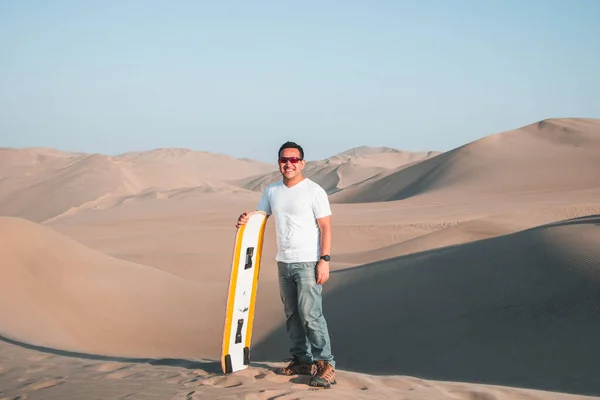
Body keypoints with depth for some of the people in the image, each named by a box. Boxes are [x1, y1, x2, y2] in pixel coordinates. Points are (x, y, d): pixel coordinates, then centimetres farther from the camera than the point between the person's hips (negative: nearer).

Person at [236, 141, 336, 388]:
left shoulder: (314, 191, -7)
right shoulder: (271, 191, 10)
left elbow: (326, 227, -9)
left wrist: (325, 260, -17)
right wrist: (246, 221, -11)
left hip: (308, 263, -6)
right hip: (284, 263, 6)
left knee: (310, 314, -12)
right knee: (292, 315, 11)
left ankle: (325, 363, -7)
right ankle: (301, 360, 21)